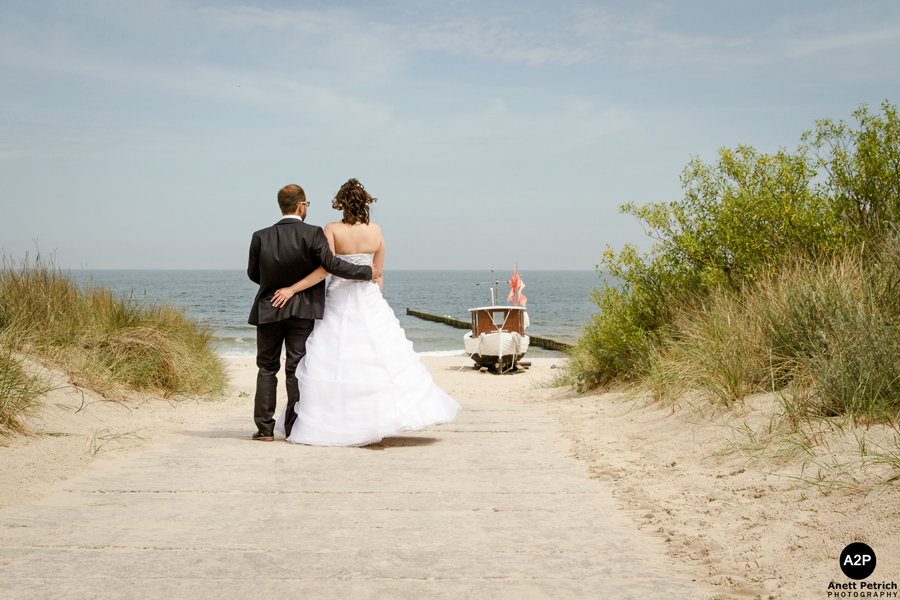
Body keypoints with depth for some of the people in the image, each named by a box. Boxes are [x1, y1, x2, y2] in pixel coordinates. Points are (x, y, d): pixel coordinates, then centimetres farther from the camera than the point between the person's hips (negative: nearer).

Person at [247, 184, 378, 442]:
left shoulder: (261, 237, -6)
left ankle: (265, 427, 10)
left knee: (267, 367, 12)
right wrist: (366, 271, -7)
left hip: (268, 310, 2)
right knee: (297, 368, 6)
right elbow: (332, 264, -18)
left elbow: (253, 273, 4)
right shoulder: (313, 234, -14)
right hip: (302, 311, -1)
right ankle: (295, 427, 7)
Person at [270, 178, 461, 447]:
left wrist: (291, 289, -15)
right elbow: (378, 274, 6)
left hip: (339, 304, -2)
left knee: (330, 362, 4)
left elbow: (325, 269, -18)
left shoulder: (332, 230, -10)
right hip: (370, 302, 2)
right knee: (386, 359, 6)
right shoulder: (376, 231, 0)